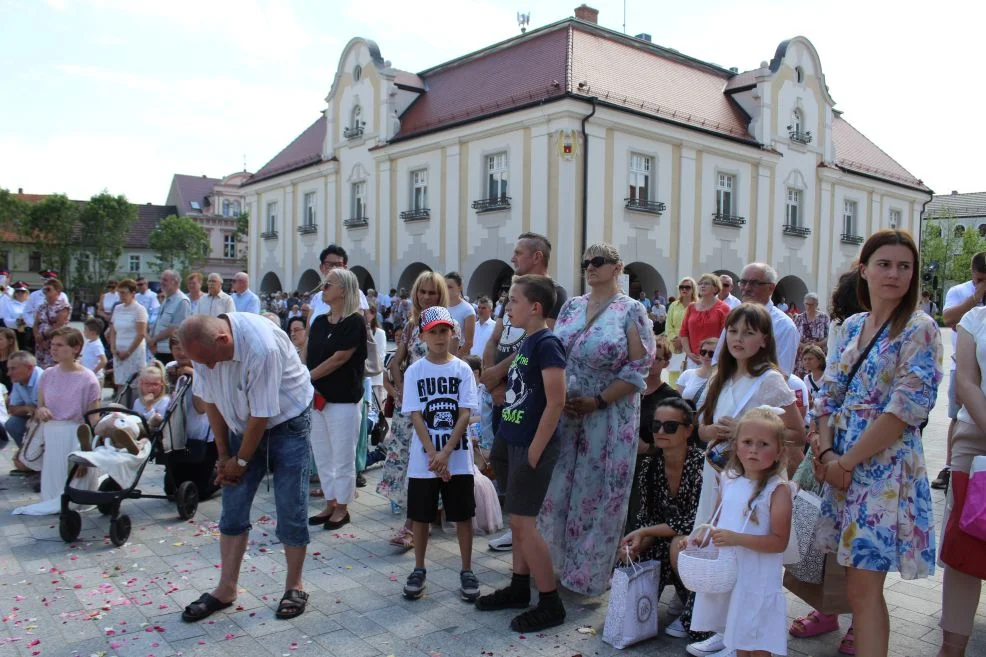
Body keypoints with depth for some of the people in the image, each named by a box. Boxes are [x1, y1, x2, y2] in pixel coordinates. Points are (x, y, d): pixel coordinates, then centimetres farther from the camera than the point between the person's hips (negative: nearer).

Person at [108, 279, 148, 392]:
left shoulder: (139, 309, -5)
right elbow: (113, 331, 16)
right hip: (119, 353, 6)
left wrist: (128, 352, -10)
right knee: (120, 384, 5)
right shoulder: (117, 308, 12)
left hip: (134, 352, -6)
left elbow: (141, 334, -10)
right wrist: (113, 348, 2)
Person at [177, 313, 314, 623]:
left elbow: (262, 414, -24)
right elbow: (211, 401, 0)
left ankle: (294, 586, 15)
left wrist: (241, 460, -12)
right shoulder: (204, 344, -13)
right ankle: (226, 589, 19)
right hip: (243, 425, 6)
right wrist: (223, 454, 1)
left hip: (286, 421, -6)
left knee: (291, 509, -2)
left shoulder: (262, 347, -34)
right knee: (233, 507, 6)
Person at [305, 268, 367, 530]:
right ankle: (330, 504, 27)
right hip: (317, 397, 7)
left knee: (343, 456, 3)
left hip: (343, 399, -7)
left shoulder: (355, 322, -10)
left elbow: (339, 358, -16)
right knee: (322, 454, 14)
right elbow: (308, 357, 9)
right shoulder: (319, 322, 10)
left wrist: (307, 377, -13)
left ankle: (342, 508, 17)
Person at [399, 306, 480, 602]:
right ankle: (419, 570, 27)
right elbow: (415, 416, -6)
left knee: (463, 514, 7)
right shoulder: (414, 371, -1)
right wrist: (433, 455, -15)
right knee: (421, 516, 10)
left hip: (458, 457, 0)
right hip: (423, 458, 0)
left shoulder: (462, 369, -2)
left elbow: (465, 413, -7)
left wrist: (445, 453, -16)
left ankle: (466, 571, 21)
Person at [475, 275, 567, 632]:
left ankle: (551, 603, 8)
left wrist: (535, 451, -18)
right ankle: (519, 588, 30)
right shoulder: (526, 343, 10)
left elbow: (556, 402, -20)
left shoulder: (546, 343, -16)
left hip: (533, 445, -9)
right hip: (513, 441, 9)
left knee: (522, 522, -4)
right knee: (519, 520, 16)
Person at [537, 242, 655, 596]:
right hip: (564, 412, 5)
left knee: (597, 493, 5)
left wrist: (597, 401, -16)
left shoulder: (631, 310, -6)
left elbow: (639, 367, -11)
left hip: (608, 416, -5)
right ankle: (557, 560, 32)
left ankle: (590, 570, 24)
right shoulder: (571, 306, 9)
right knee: (559, 488, 12)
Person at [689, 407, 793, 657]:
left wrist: (736, 538, -26)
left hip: (758, 579, -5)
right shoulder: (729, 480, 3)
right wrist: (699, 538, -1)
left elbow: (779, 542, -18)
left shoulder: (778, 489, -15)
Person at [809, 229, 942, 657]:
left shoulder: (919, 329, -8)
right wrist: (825, 452, -5)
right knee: (852, 574, 12)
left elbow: (905, 409, -16)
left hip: (884, 467, -6)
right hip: (840, 464, 6)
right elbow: (829, 393, 9)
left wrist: (846, 462, -14)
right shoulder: (853, 326, 10)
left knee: (863, 586, -3)